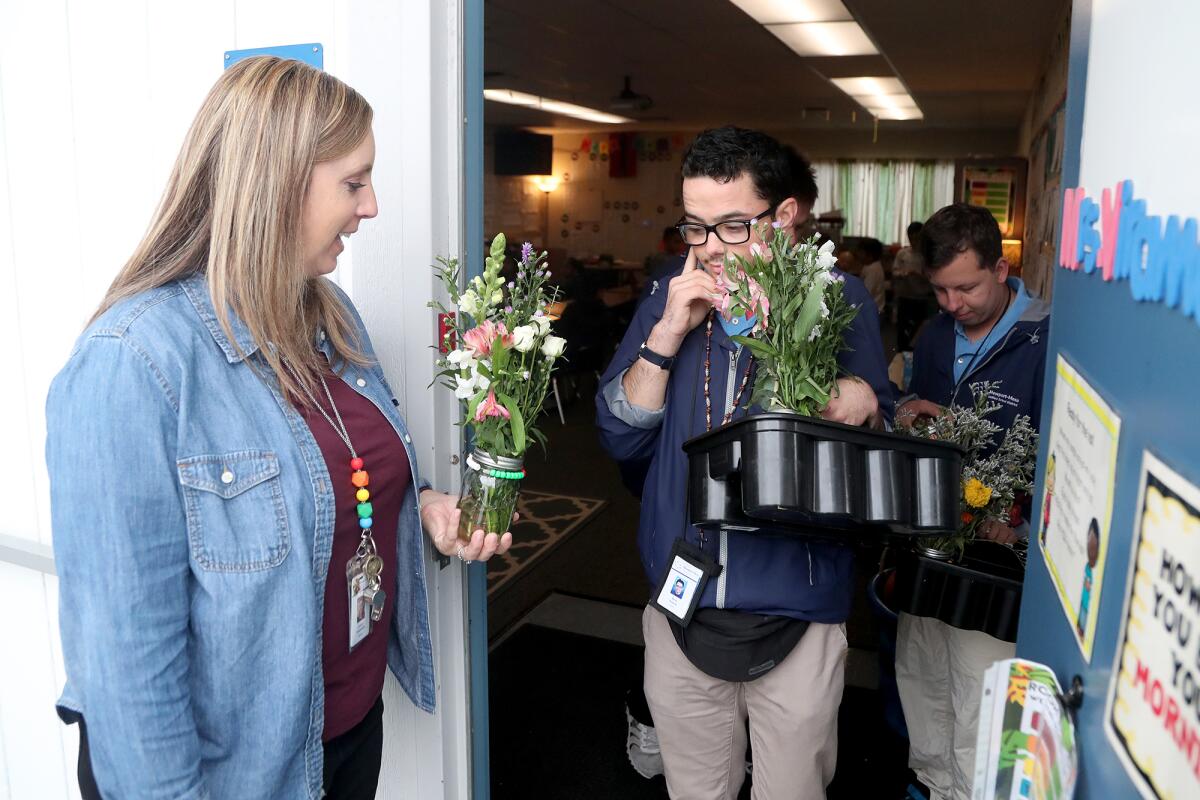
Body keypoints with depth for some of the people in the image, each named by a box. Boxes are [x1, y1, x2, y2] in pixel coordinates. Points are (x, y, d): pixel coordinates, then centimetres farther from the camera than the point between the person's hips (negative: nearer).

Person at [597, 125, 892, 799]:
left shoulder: (840, 301, -6)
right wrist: (669, 333, -13)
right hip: (682, 609, 3)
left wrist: (863, 407, -23)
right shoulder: (669, 300, 2)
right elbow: (621, 437, -2)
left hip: (797, 616, -2)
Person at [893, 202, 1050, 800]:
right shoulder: (935, 335, 8)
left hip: (993, 549, -7)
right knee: (918, 673, 19)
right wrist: (907, 413, -3)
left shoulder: (1048, 341, -14)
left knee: (978, 701, 0)